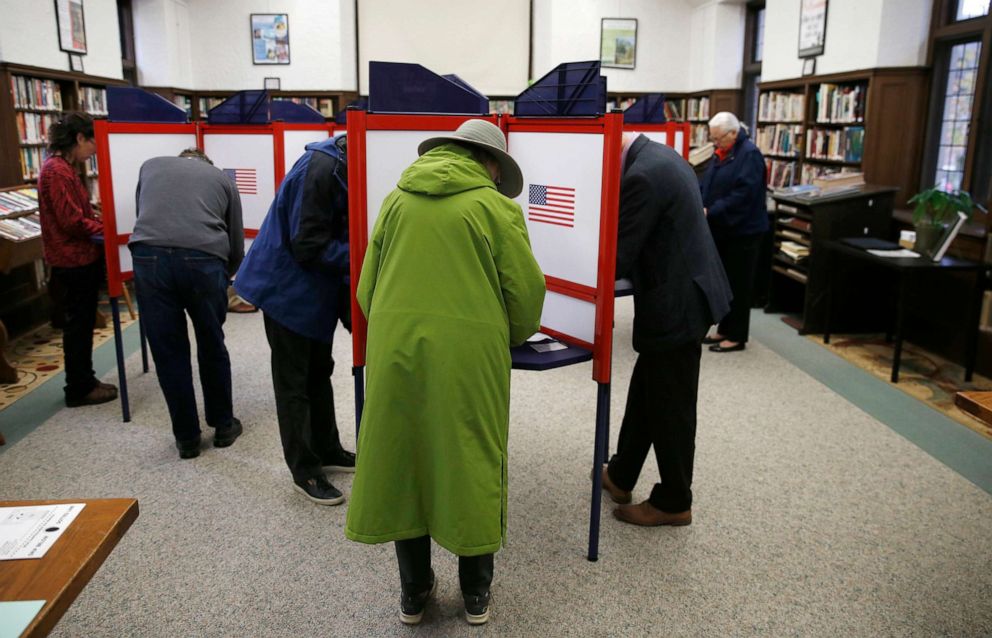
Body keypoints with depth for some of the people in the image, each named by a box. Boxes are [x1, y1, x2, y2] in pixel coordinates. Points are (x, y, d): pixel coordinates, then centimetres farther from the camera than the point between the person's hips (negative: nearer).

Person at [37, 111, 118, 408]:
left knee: (81, 325, 16)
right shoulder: (57, 171, -19)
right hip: (74, 261, -10)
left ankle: (84, 382, 26)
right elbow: (72, 222, -23)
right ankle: (79, 389, 11)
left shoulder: (64, 168, 12)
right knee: (78, 325, 0)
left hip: (79, 259, 10)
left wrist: (104, 222, 4)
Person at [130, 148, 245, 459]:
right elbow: (237, 246, 24)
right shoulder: (222, 177, 25)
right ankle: (223, 425, 32)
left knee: (168, 352, 13)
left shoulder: (151, 165, 29)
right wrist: (222, 276, 41)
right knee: (212, 347, 18)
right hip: (203, 259, 0)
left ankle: (187, 437, 24)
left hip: (149, 256, 1)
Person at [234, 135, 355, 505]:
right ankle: (304, 472, 14)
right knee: (293, 381, 3)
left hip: (315, 288, 9)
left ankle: (326, 450, 33)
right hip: (289, 287, -9)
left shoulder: (340, 167, 3)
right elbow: (308, 246, -25)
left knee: (319, 372, 18)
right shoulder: (319, 169, -25)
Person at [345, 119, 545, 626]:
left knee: (402, 465, 16)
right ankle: (476, 593, 28)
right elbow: (526, 292, -2)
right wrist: (511, 337, 18)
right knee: (471, 469, 12)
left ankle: (413, 593, 30)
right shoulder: (495, 207, -1)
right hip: (468, 356, -3)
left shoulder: (397, 200, 9)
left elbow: (367, 287, 11)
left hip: (395, 352, 3)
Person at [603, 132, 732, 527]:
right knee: (646, 393, 21)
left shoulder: (642, 176, -23)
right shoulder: (659, 155, 9)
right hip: (687, 291, 10)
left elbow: (619, 256, -22)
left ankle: (674, 503, 24)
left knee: (669, 408, 6)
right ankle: (621, 476, 37)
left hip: (676, 304, -10)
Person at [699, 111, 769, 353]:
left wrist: (710, 212, -25)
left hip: (742, 231, -9)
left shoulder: (749, 154, -15)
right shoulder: (722, 153, 13)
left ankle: (737, 337, 7)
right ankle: (724, 330, 24)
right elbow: (706, 184, 16)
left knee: (738, 284, -1)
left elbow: (743, 195, -24)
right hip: (723, 229, 9)